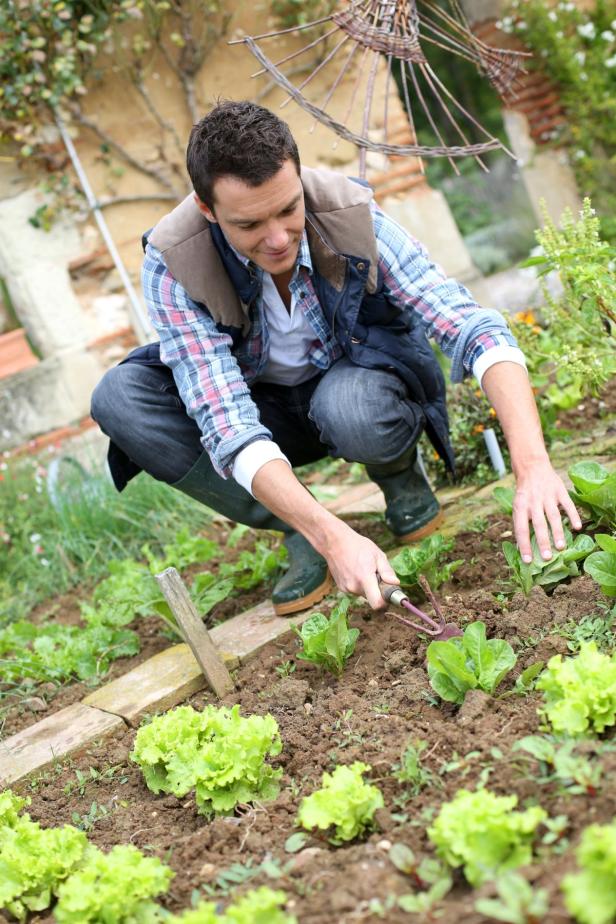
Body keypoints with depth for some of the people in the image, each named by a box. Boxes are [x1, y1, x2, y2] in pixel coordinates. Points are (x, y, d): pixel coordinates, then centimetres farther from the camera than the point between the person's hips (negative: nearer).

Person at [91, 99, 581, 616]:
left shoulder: (353, 218, -27)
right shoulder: (173, 267, -28)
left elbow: (478, 331, -32)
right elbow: (229, 427, -34)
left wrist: (533, 466, -47)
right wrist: (332, 536, -47)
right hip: (265, 410, 2)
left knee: (347, 407, -39)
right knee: (118, 399, -24)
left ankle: (400, 472, 0)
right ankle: (302, 535, -11)